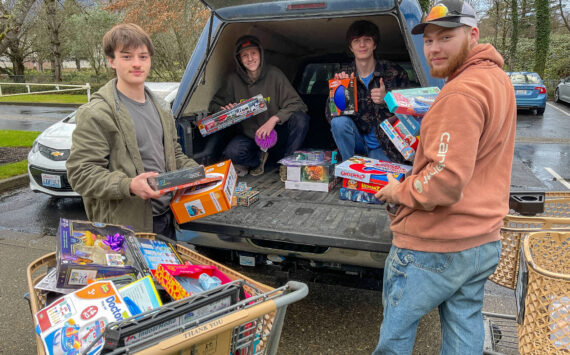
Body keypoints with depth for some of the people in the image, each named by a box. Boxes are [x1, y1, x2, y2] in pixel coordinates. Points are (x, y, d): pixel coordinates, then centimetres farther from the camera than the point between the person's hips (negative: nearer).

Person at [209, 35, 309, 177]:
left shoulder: (274, 74, -10)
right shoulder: (234, 80, -5)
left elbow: (296, 104, -14)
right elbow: (214, 105, 7)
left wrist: (274, 119, -30)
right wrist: (226, 111, -18)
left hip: (277, 132, -1)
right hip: (250, 136, 1)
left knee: (300, 118, -30)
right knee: (231, 152, -30)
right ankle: (259, 158, 4)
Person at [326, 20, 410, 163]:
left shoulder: (394, 72, -6)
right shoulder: (344, 76, -2)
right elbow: (330, 115, -8)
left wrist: (387, 100, -23)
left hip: (384, 146, -2)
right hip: (357, 142, 2)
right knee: (339, 122, -27)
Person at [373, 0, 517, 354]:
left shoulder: (461, 93, -22)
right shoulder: (498, 79, 10)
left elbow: (446, 180, -28)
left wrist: (400, 191, -12)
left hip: (433, 246, -9)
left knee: (396, 327, 12)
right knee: (466, 326, 21)